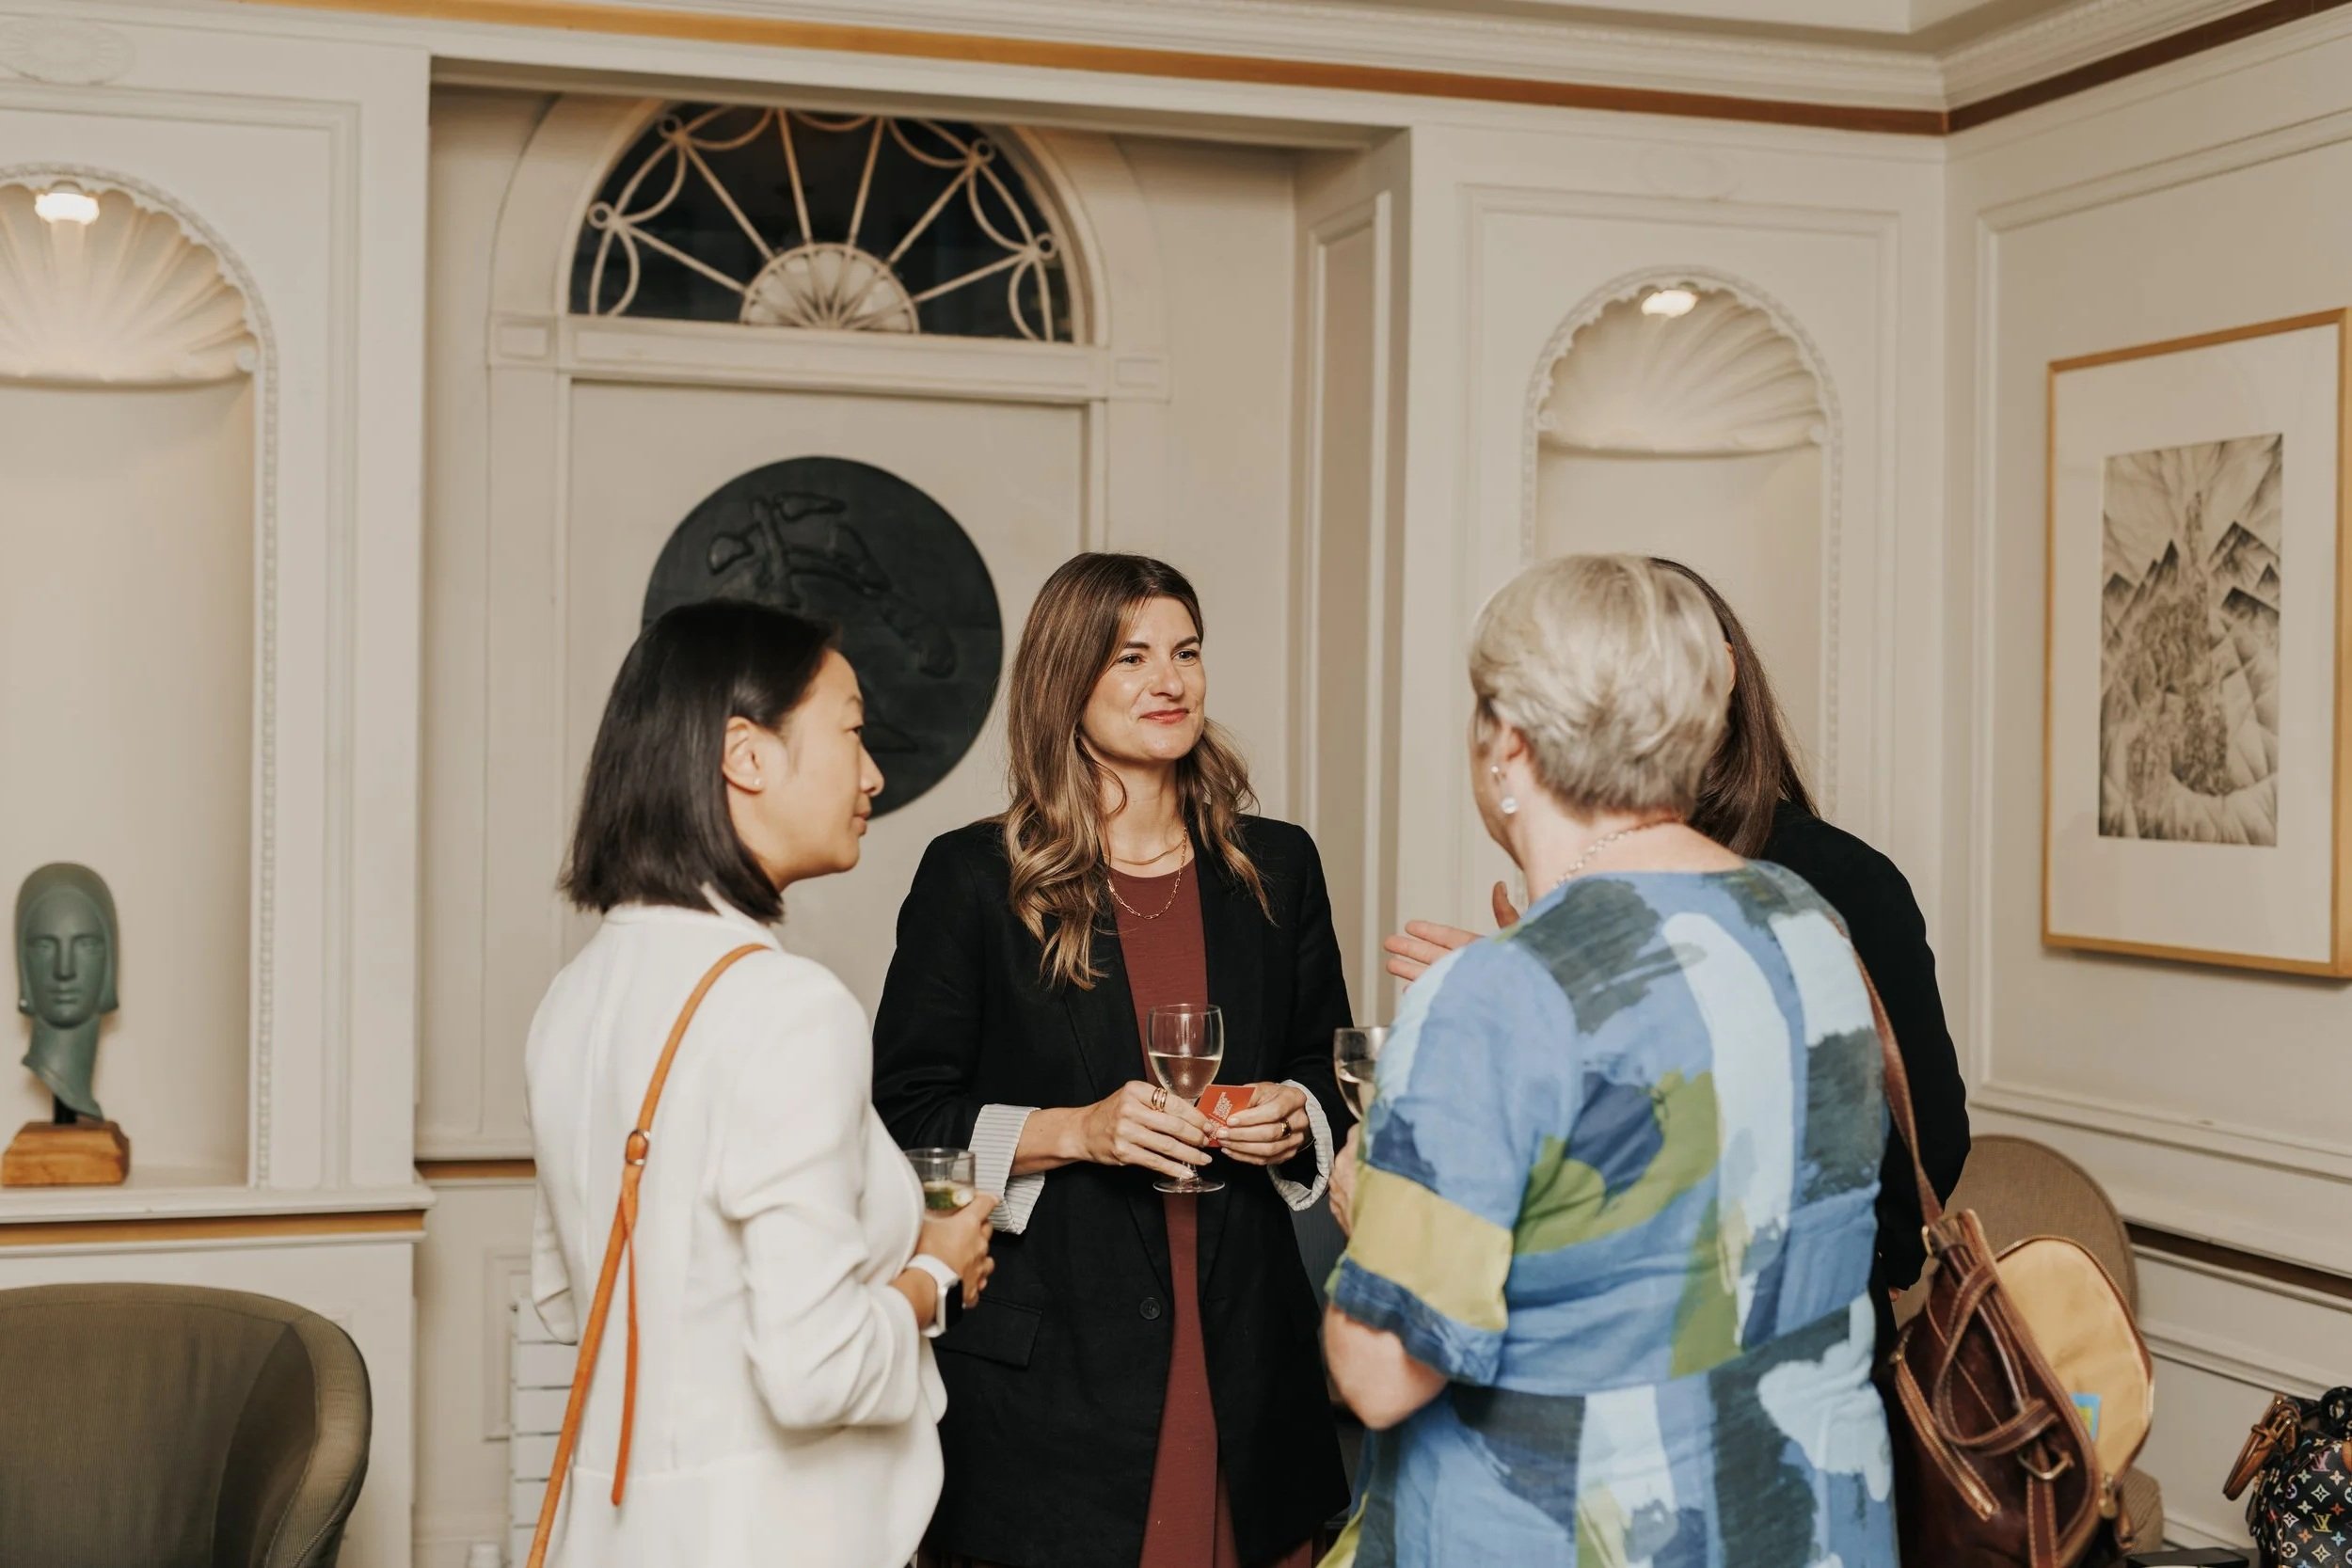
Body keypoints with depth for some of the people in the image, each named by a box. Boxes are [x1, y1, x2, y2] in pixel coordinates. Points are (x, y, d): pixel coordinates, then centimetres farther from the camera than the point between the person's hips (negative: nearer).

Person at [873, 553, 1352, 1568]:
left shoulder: (1275, 868, 9)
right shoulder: (973, 878, -2)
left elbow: (1330, 1075, 18)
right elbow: (905, 1117, -4)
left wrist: (1293, 1122, -4)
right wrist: (1073, 1131, -16)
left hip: (1242, 1354, 3)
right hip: (1046, 1362, -3)